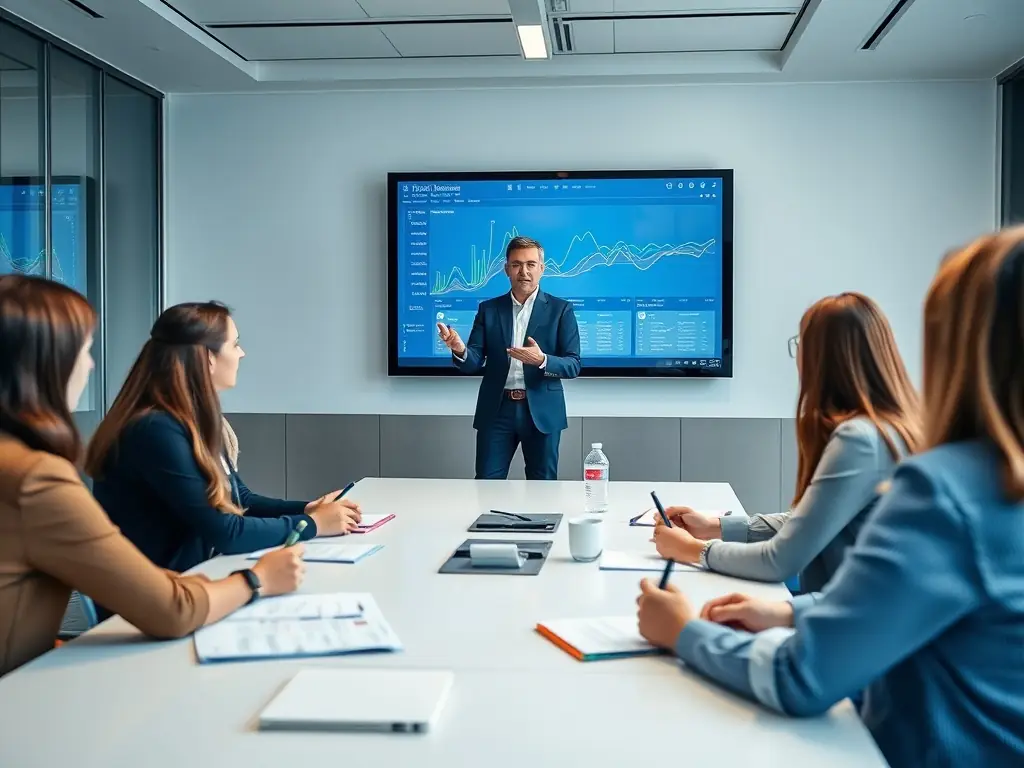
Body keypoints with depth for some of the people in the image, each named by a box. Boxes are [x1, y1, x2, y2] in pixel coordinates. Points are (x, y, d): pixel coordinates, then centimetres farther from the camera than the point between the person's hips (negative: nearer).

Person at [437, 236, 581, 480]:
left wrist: (541, 360, -25)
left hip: (541, 412, -1)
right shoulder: (488, 309, 6)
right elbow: (474, 363, 0)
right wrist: (460, 350, -23)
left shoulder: (560, 310, 0)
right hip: (496, 411, 1)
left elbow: (573, 365, -5)